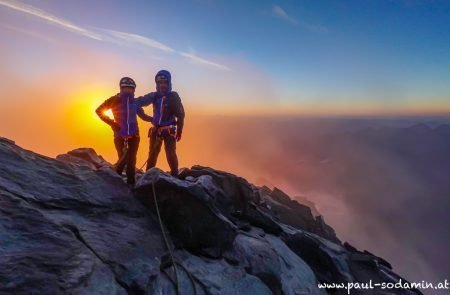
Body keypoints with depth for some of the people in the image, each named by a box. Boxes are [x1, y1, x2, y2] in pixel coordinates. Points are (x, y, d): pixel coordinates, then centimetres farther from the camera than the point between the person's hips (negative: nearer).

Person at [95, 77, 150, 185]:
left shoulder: (135, 102, 9)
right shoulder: (115, 99, -2)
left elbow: (142, 115, 17)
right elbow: (99, 110, 1)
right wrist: (111, 122, -7)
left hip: (134, 134, 3)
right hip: (120, 135, -3)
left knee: (131, 160, 4)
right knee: (123, 159, -6)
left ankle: (131, 183, 13)